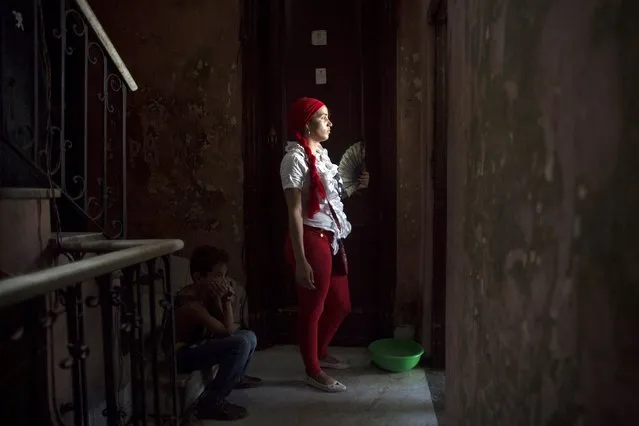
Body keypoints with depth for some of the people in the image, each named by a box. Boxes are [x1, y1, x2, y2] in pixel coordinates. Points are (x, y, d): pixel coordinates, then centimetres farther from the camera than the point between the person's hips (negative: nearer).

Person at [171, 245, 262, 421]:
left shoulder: (207, 293, -1)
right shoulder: (190, 304, -29)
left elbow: (227, 328, 1)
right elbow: (228, 331, -25)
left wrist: (227, 299, -12)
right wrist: (227, 300, -20)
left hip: (197, 345, 9)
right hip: (181, 355, -9)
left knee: (249, 336, 9)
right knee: (241, 343, -26)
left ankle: (235, 377, 35)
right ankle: (212, 403, -17)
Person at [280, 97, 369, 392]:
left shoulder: (321, 153, 14)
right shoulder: (296, 157, -14)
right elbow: (294, 212, -18)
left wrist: (355, 185, 9)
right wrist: (301, 260, -21)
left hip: (331, 239, 9)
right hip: (311, 239, -9)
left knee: (341, 304, 18)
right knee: (313, 308, 5)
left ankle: (321, 353, 41)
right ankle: (313, 371, 24)